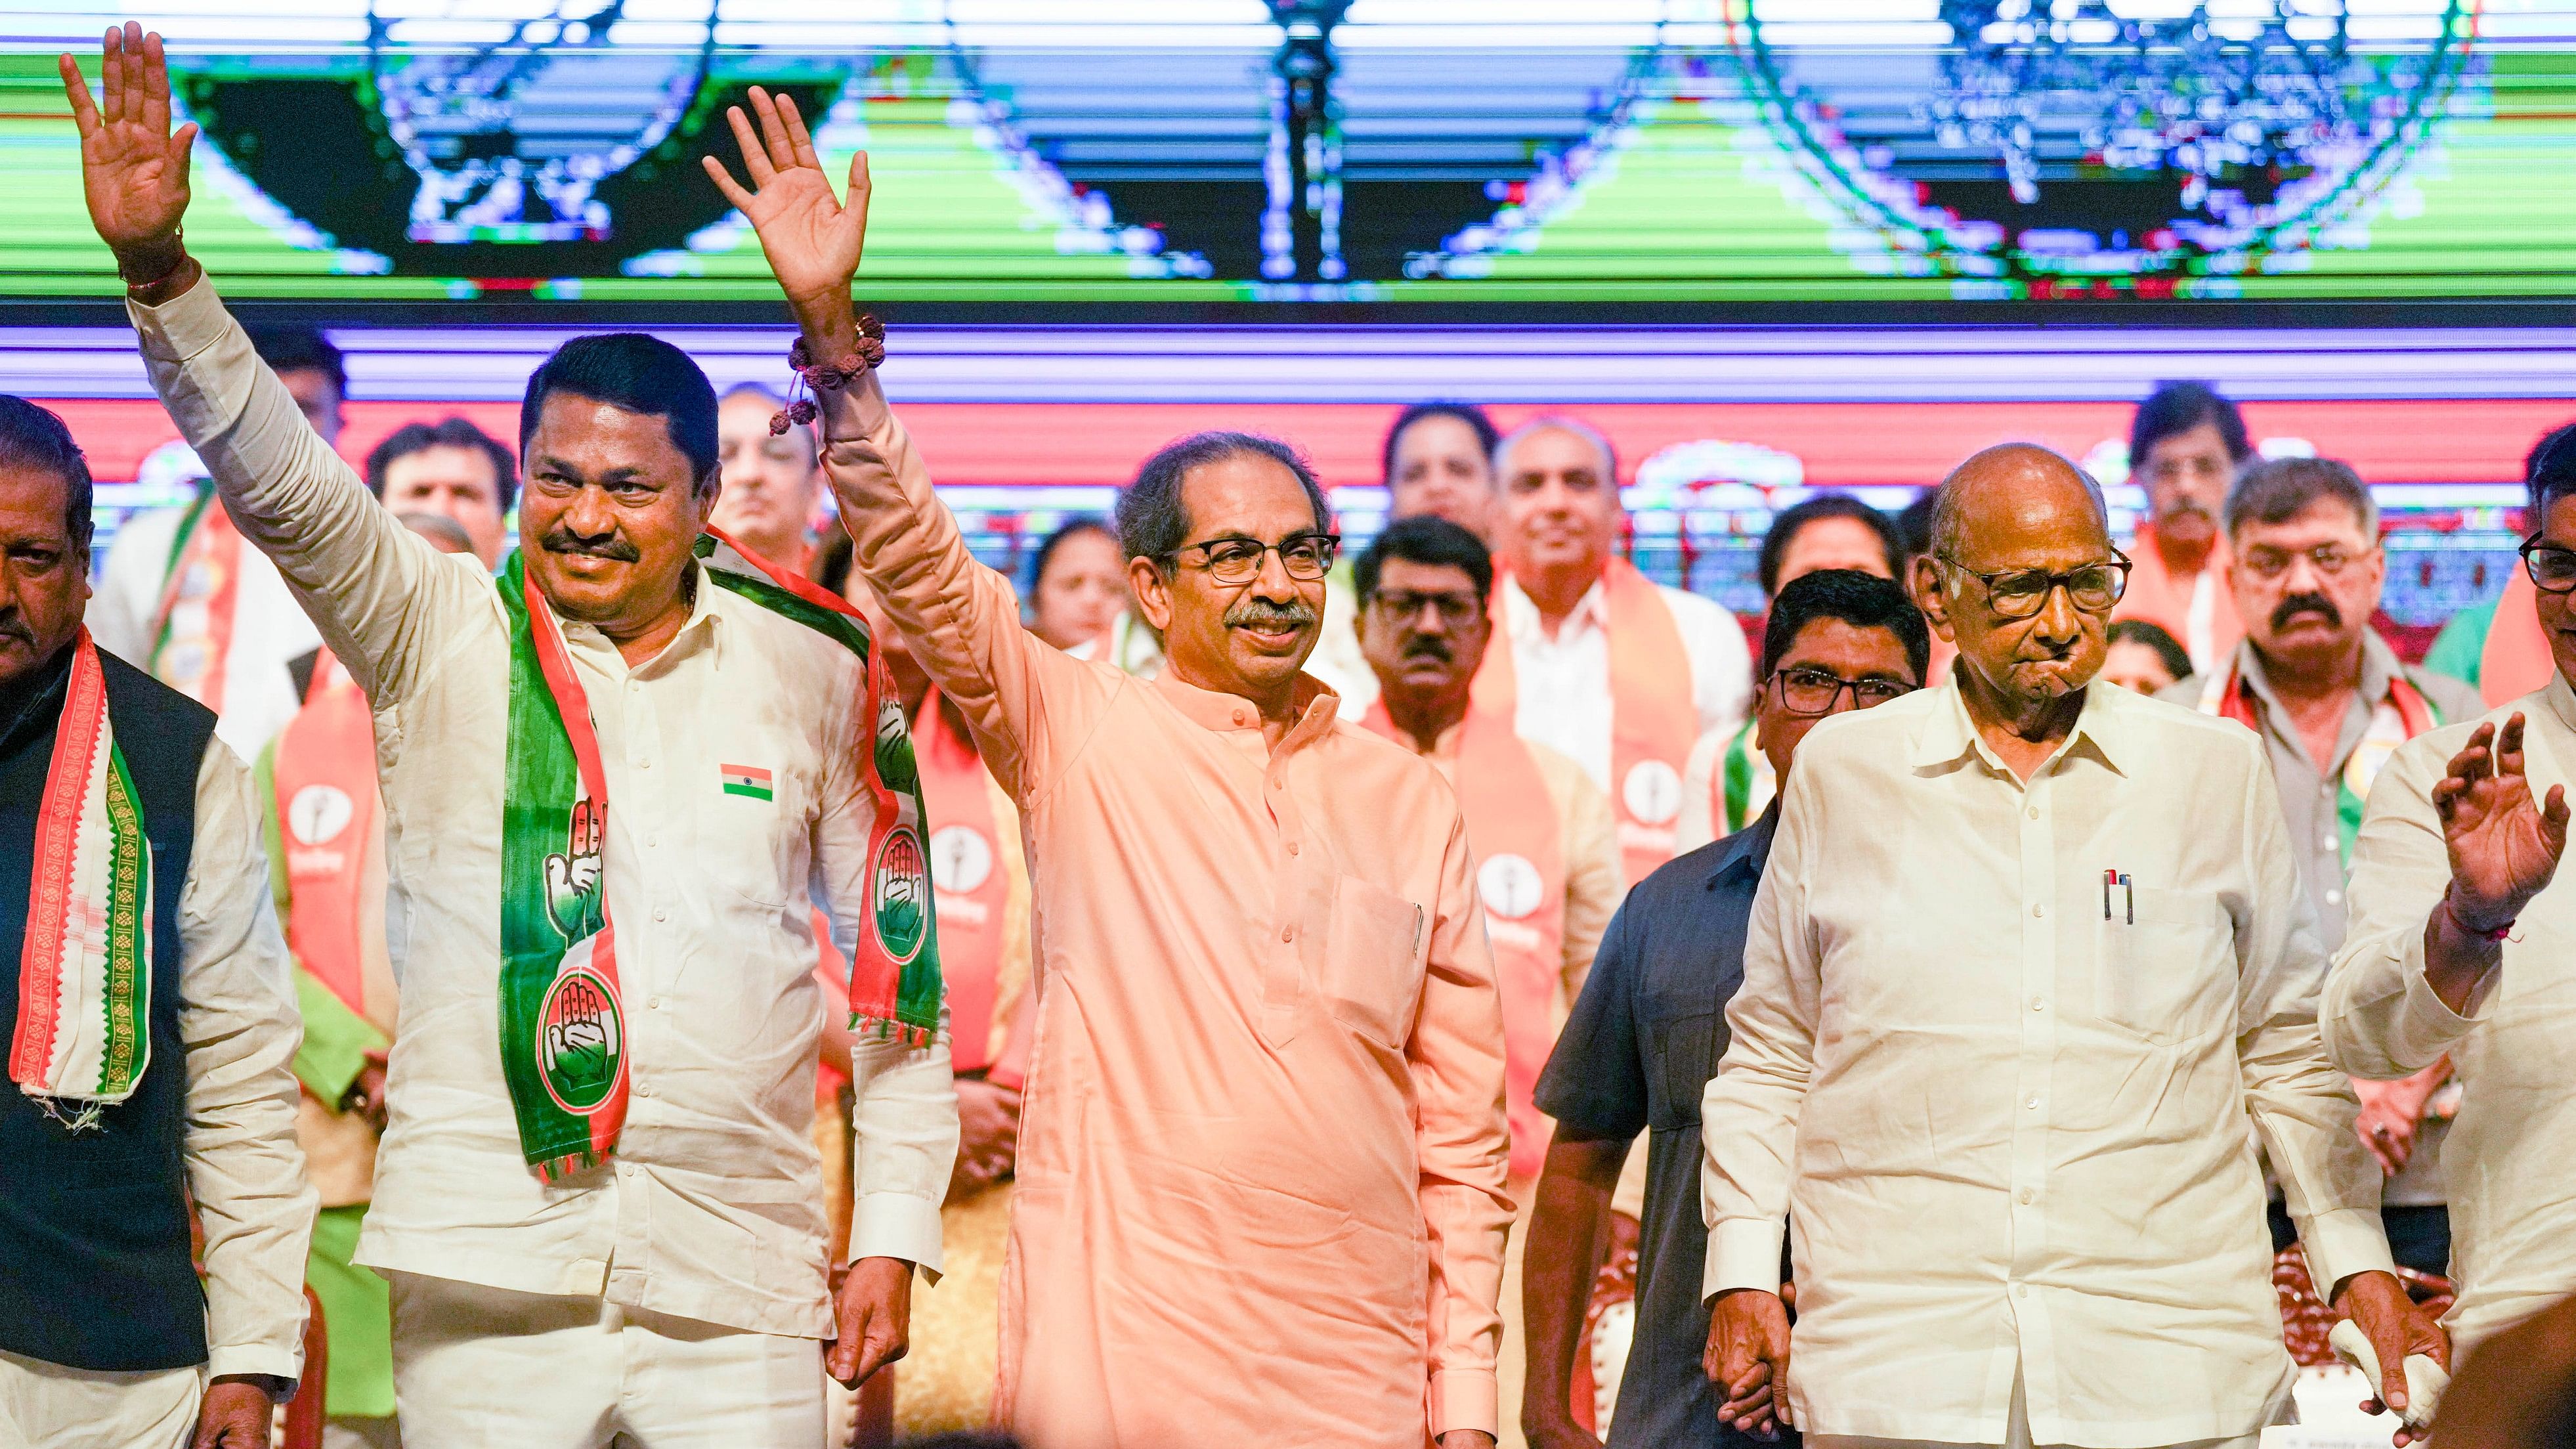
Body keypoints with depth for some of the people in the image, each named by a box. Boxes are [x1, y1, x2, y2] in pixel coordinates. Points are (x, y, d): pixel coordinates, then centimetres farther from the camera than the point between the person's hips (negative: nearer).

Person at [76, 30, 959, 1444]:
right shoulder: (437, 638, 4)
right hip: (487, 1274, 0)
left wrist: (893, 1234, 6)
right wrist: (157, 266, -26)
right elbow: (277, 479, -11)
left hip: (736, 1286, 1)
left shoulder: (815, 668, 6)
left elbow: (896, 966, 11)